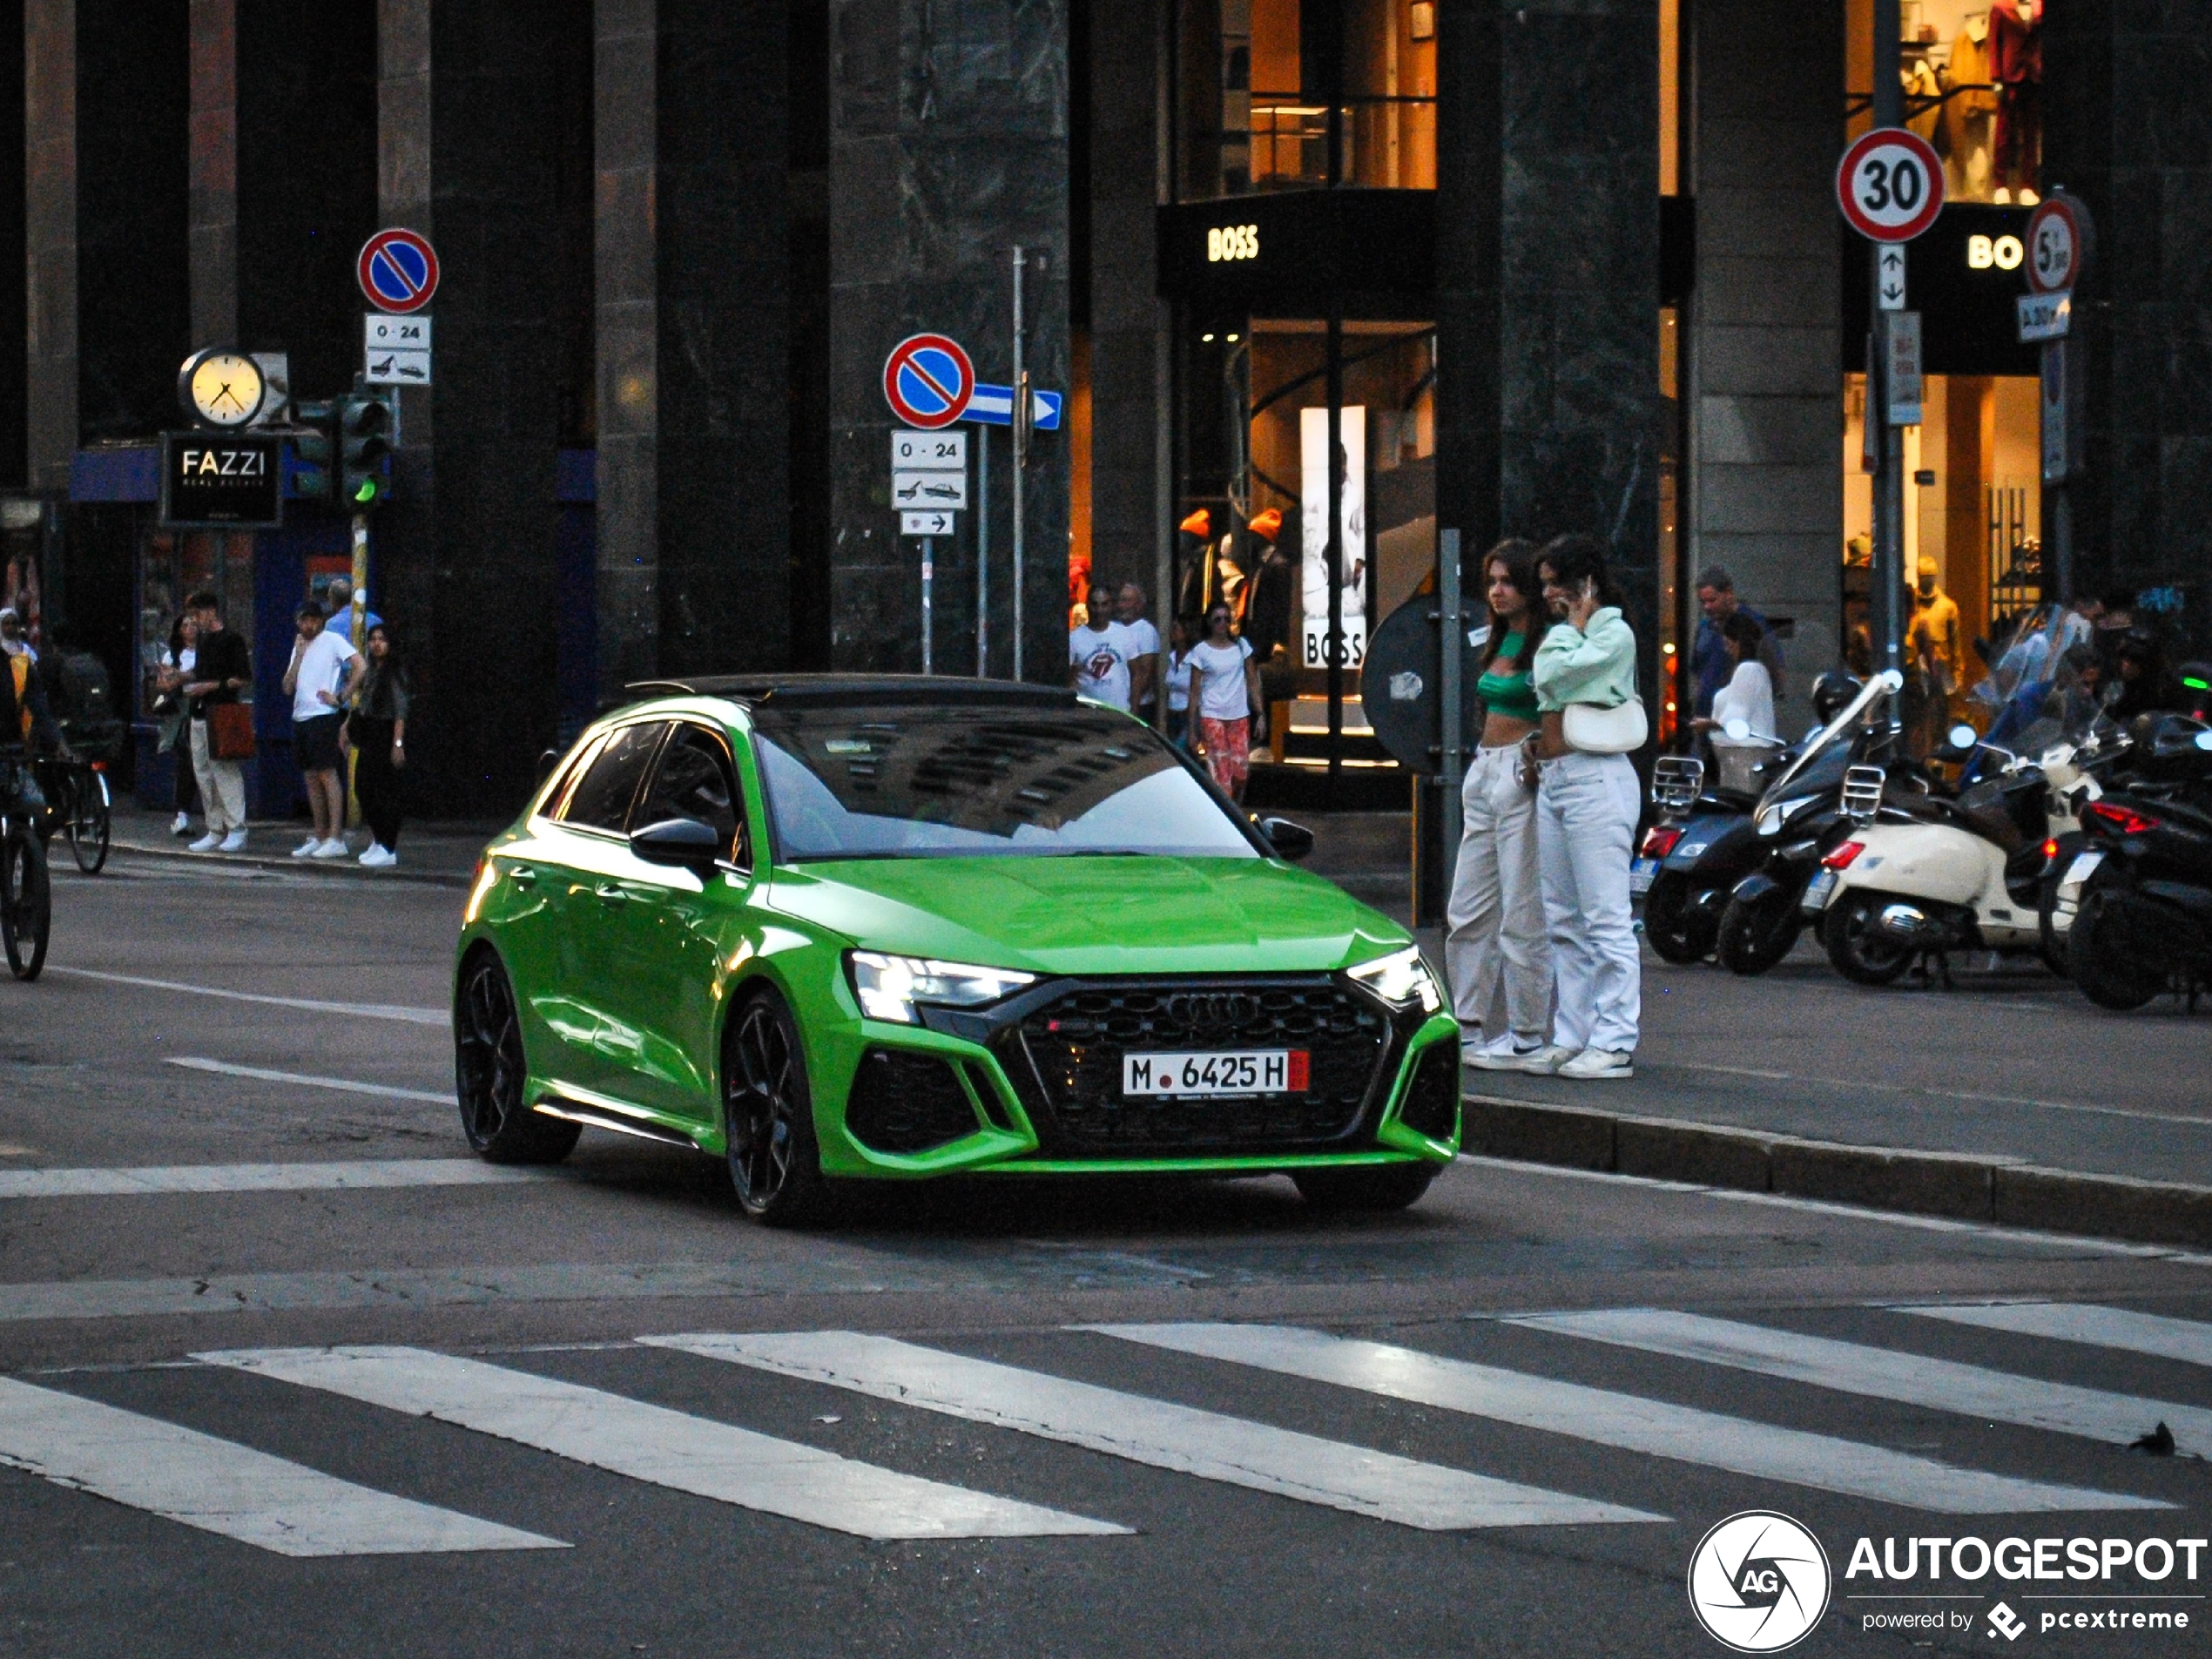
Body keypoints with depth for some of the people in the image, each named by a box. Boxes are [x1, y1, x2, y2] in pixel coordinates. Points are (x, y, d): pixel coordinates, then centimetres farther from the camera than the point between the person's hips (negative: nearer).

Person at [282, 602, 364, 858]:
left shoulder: (332, 640, -3)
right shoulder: (299, 647, 19)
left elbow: (360, 666, -13)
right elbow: (288, 688, 13)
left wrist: (341, 698, -14)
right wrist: (298, 656, 1)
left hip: (323, 716, -8)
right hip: (300, 717, 8)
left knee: (327, 775, -11)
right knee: (311, 778, 8)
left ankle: (336, 839, -14)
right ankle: (320, 837, 12)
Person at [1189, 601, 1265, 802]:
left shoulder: (1241, 646, 7)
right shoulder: (1201, 651, 0)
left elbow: (1252, 682, 10)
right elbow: (1195, 690, 0)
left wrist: (1261, 715, 4)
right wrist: (1193, 727, -4)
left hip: (1239, 717, 3)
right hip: (1212, 717, -3)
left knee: (1241, 770, -1)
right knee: (1220, 771, -8)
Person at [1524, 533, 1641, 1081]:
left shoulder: (1614, 634, -6)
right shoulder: (1567, 636, 20)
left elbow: (1552, 674, -16)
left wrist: (1573, 623, -4)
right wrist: (1538, 742, 8)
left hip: (1595, 779, -10)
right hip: (1553, 779, 10)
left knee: (1606, 919, -9)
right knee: (1564, 921, 10)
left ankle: (1614, 1043, -9)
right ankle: (1571, 1036, 14)